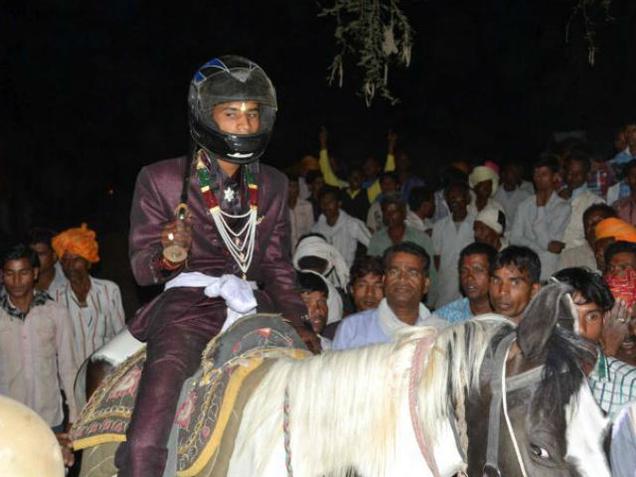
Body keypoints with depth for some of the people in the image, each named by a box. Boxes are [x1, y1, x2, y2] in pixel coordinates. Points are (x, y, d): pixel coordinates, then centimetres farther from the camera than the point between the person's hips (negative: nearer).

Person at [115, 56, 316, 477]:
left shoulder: (273, 185, 12)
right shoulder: (161, 180, 1)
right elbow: (142, 266, 2)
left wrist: (298, 322, 5)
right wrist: (170, 257, -21)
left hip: (253, 308, 5)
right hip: (188, 305, -4)